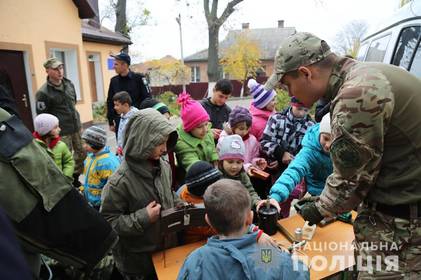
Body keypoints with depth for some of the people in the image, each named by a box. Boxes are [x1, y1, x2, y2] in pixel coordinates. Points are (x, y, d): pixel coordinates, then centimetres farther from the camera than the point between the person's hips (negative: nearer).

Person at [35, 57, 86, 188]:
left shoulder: (69, 84, 6)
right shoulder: (43, 92, -15)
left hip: (76, 128, 7)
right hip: (61, 132, -7)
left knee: (82, 154, 14)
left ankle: (75, 179, 34)